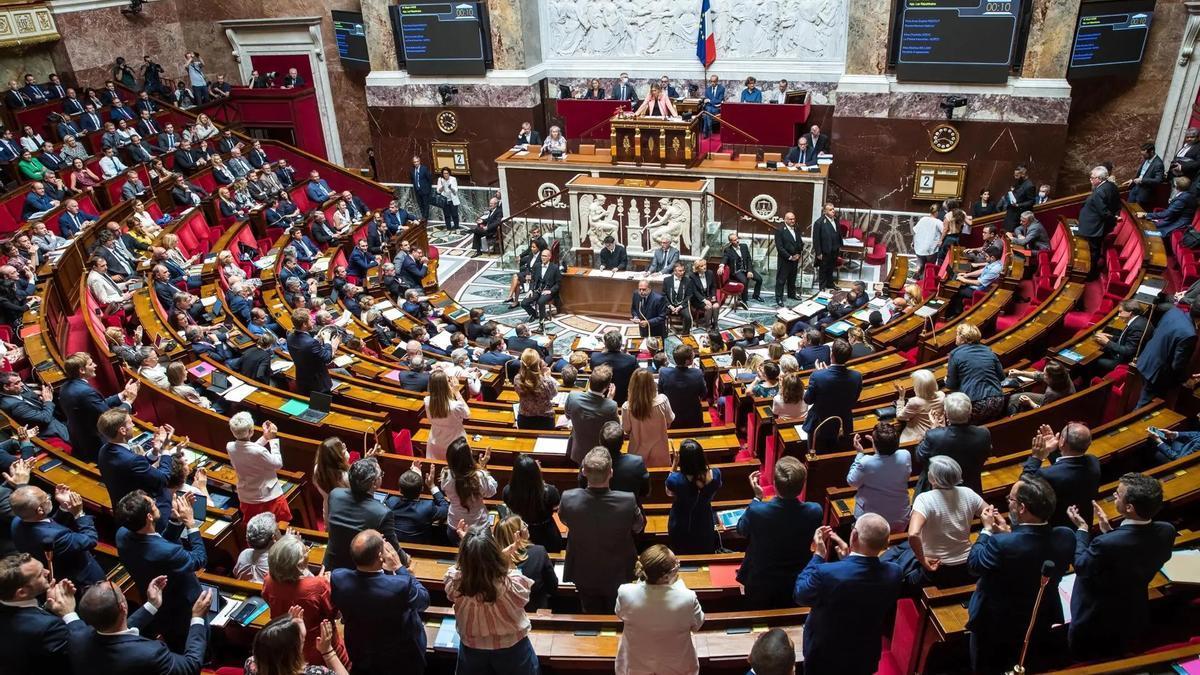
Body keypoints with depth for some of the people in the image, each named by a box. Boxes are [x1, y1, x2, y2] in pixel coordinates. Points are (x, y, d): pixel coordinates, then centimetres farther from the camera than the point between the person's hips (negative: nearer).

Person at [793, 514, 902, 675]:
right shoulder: (893, 574, -22)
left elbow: (800, 595, -14)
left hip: (825, 658, -3)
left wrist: (818, 555, -10)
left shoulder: (826, 573, -35)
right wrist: (848, 558, -1)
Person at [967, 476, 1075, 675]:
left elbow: (973, 564, -18)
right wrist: (1008, 532, 0)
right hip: (1039, 625, 5)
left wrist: (987, 529, -8)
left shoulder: (1002, 544, -38)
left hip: (995, 625, -5)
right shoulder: (1066, 537, -20)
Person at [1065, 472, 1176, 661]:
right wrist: (1108, 530, -2)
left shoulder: (1106, 544, -40)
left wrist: (1082, 529, -7)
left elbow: (1081, 567, -18)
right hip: (1134, 618, 6)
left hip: (1095, 624, -6)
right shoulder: (1166, 532, -19)